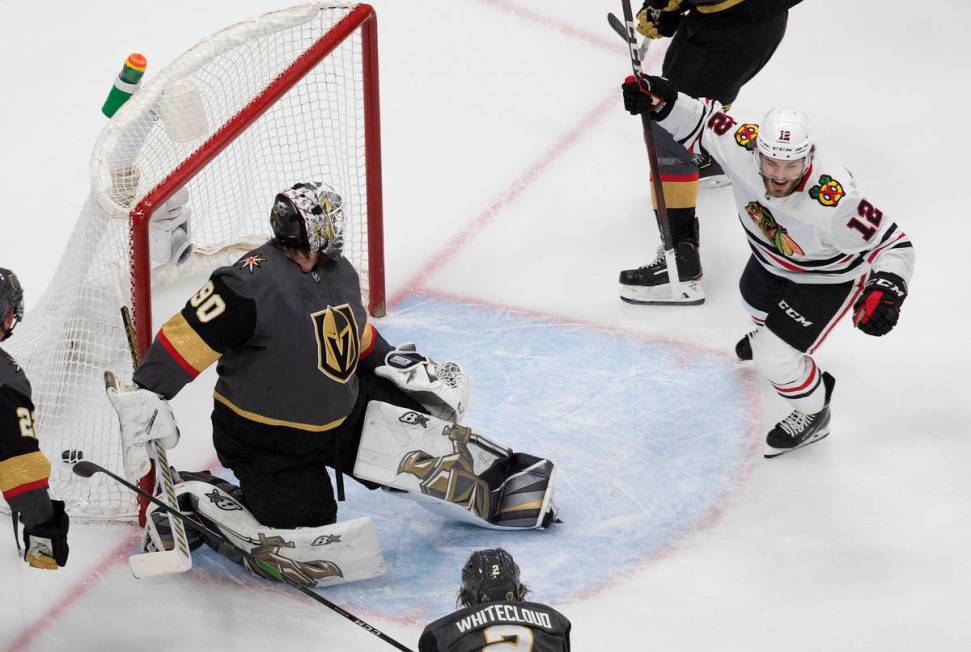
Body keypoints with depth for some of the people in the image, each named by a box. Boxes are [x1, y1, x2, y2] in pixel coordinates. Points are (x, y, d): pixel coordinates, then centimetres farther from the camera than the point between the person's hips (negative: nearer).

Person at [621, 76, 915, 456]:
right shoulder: (742, 148, -35)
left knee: (773, 358, -12)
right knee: (755, 298, 35)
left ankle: (813, 416, 20)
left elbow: (893, 246, -35)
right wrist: (662, 101, -33)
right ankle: (773, 331, 74)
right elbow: (703, 120, -16)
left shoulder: (833, 203, -46)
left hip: (828, 278, -6)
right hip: (771, 261, 6)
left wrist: (885, 291, -51)